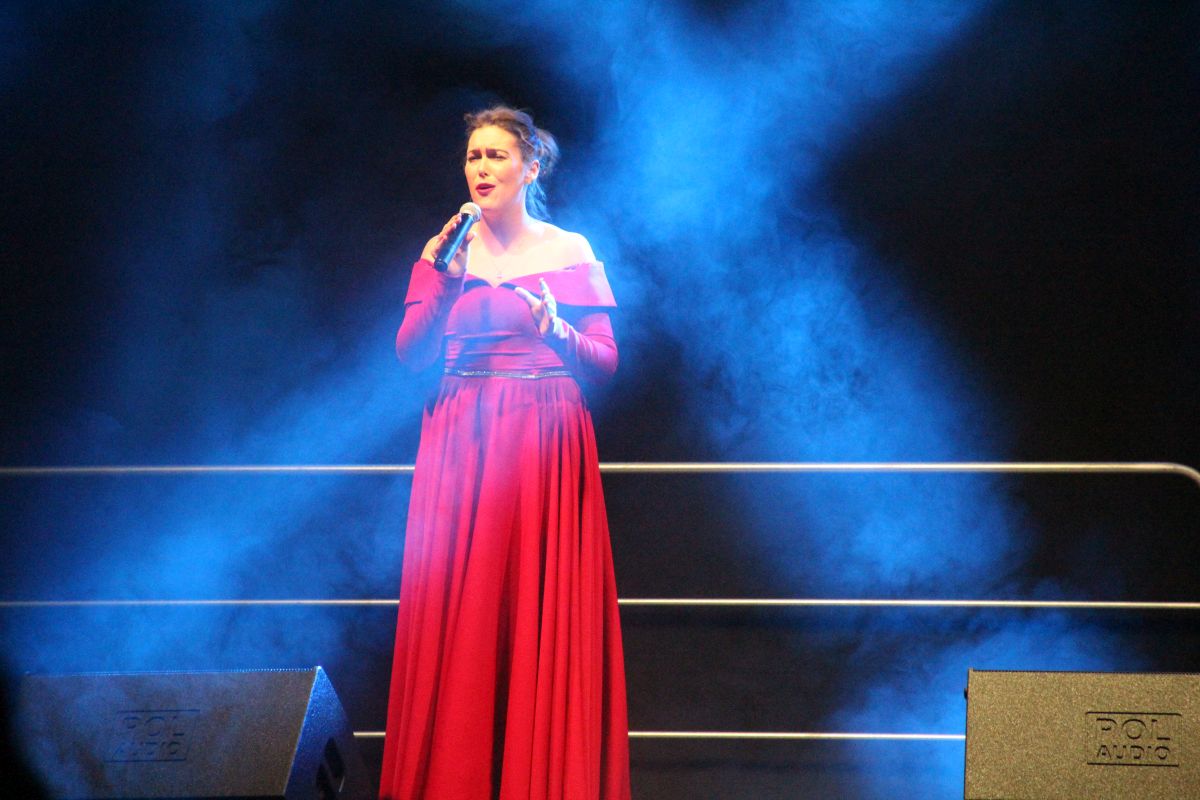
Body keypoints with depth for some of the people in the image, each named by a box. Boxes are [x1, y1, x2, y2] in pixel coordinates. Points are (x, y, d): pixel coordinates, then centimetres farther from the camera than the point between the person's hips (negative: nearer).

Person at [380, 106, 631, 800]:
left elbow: (607, 361, 3)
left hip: (546, 442, -2)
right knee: (458, 619, -2)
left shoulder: (570, 252, 6)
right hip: (460, 444, 2)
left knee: (545, 612, -4)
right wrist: (443, 274, -8)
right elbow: (412, 353, 1)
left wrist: (557, 332, -15)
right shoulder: (446, 252, 11)